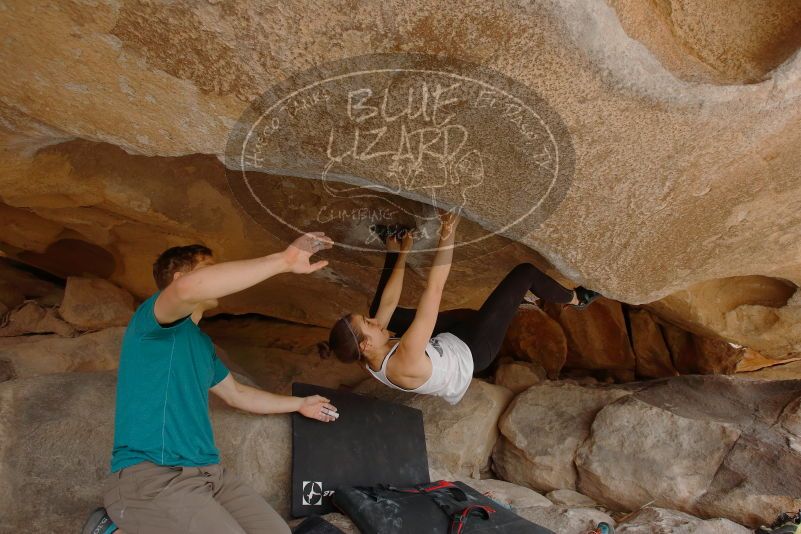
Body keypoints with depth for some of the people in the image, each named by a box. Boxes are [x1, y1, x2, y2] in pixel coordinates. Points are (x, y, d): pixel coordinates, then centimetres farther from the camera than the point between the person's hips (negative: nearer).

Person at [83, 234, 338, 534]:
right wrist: (284, 261, -29)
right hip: (151, 476, -8)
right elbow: (190, 288, -30)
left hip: (207, 472, 8)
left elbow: (236, 394, 34)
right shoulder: (152, 317, -6)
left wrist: (299, 404, 39)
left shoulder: (202, 342, 21)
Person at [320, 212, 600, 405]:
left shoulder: (372, 360, -18)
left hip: (448, 340, 7)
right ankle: (575, 299, 19)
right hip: (472, 351, -7)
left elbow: (388, 303, -7)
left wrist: (402, 253, -1)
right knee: (525, 272, -11)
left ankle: (391, 251, 35)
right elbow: (433, 289, -43)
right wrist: (447, 238, -40)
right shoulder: (404, 361, -41)